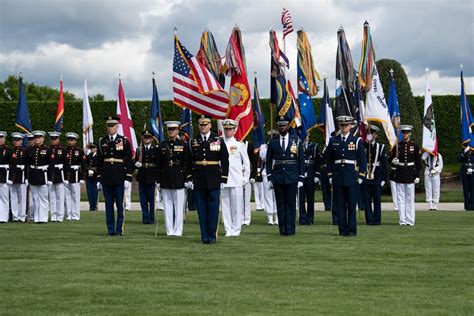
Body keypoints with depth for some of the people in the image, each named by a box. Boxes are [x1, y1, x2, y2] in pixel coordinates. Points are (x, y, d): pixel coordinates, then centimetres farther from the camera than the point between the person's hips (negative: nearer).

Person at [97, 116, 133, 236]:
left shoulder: (124, 141, 1)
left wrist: (128, 178, -7)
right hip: (106, 177, 2)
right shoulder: (102, 142, 9)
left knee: (120, 204, 0)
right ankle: (110, 229, 11)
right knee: (109, 204, 5)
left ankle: (119, 229, 5)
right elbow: (99, 161, 11)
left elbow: (129, 160, 0)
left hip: (119, 177, -2)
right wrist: (99, 179, 8)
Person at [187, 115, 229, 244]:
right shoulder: (193, 142, 6)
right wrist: (189, 179, 2)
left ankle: (212, 235, 8)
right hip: (198, 179, 2)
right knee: (201, 208, 4)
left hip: (214, 179, -2)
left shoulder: (218, 140, 1)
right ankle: (204, 236, 10)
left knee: (213, 207, 1)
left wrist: (223, 179, -3)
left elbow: (224, 161, 1)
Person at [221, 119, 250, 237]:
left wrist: (245, 178, 3)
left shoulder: (240, 145, 6)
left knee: (237, 206, -1)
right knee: (225, 205, 2)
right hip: (223, 180, 1)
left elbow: (246, 164, 9)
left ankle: (236, 229, 6)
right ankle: (228, 230, 7)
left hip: (236, 181, -1)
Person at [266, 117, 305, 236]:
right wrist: (269, 177, 2)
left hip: (292, 177, -1)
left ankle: (290, 229, 6)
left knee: (291, 204, 1)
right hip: (277, 177, 1)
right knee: (280, 204, 4)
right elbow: (269, 161, 9)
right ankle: (282, 229, 8)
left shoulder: (296, 141, 3)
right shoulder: (272, 142, 6)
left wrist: (301, 178, -1)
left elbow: (301, 160, 4)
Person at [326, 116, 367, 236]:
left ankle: (352, 230, 5)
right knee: (339, 205, 3)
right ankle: (342, 229, 9)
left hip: (352, 178, -2)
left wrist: (361, 176, -2)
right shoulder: (333, 141, 9)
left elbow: (363, 160, 4)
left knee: (352, 205, 0)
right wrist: (330, 176, 6)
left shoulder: (357, 141, 3)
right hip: (337, 178, 2)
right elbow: (329, 160, 12)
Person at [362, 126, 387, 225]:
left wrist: (383, 179, -2)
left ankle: (377, 219, 11)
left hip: (377, 177, 0)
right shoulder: (363, 146, 5)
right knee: (367, 200, 2)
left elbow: (384, 164, 4)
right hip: (365, 177, 0)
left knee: (377, 199, 4)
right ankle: (369, 220, 8)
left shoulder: (381, 147, 4)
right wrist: (366, 142, -19)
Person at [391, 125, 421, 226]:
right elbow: (391, 159, 10)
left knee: (410, 199, 2)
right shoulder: (397, 145, 5)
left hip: (410, 174, -1)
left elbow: (418, 162, 2)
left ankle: (410, 220, 7)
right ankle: (402, 220, 6)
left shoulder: (415, 146, 1)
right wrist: (394, 161, -14)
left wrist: (417, 176, -3)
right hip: (399, 174, 1)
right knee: (401, 198, 2)